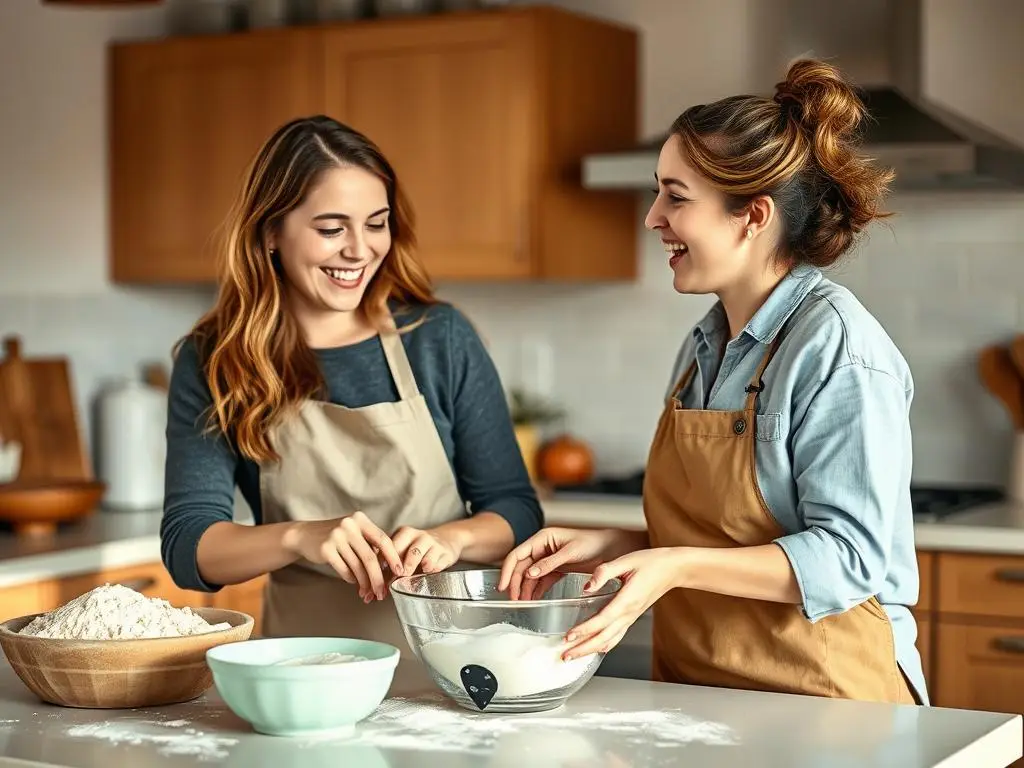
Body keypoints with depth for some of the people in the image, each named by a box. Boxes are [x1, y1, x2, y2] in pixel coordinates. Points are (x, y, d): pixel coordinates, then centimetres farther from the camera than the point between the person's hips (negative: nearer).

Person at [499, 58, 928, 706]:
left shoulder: (837, 348, -11)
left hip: (821, 697, -7)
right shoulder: (705, 348, 13)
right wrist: (607, 547, 4)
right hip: (694, 693, 7)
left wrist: (678, 567, -24)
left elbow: (850, 555, -16)